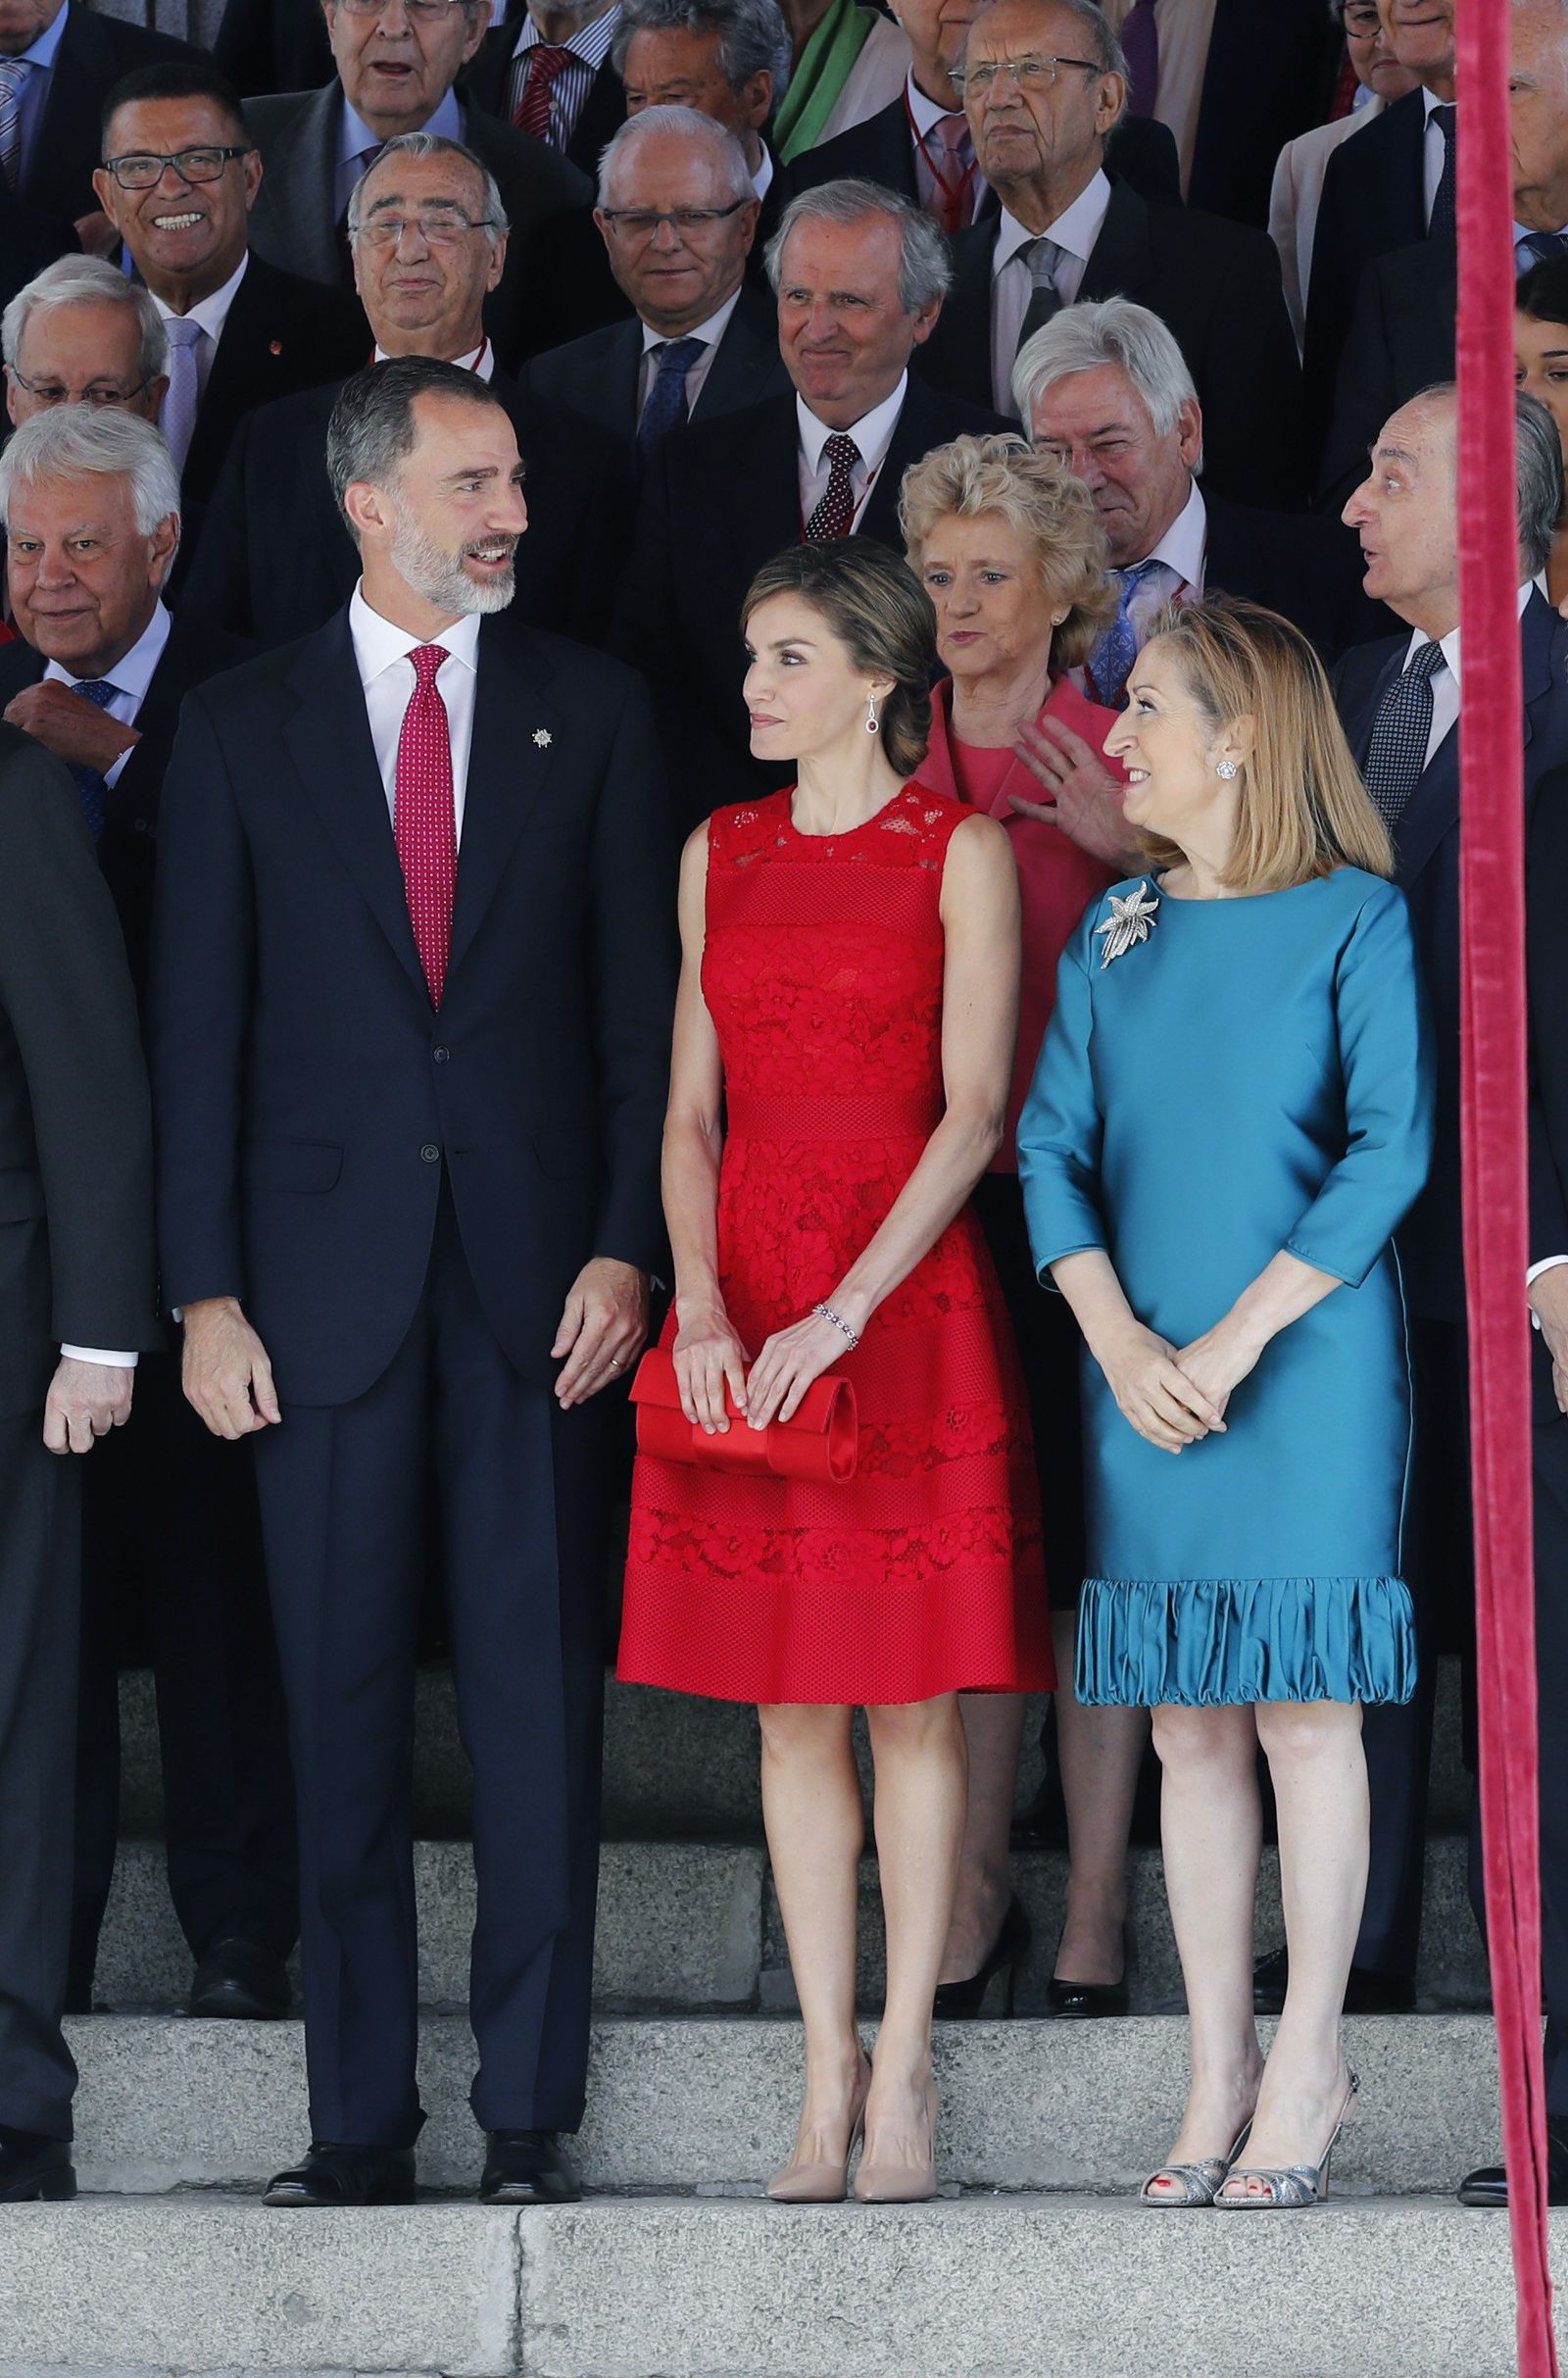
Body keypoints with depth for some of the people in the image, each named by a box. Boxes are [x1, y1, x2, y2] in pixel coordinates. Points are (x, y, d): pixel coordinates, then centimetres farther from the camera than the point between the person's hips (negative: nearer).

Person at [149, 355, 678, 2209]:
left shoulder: (590, 714, 7)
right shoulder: (240, 730, 6)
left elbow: (639, 1003, 6)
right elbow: (198, 1027, 4)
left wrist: (626, 1244, -3)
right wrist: (206, 1292, -2)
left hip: (535, 1271, 0)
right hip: (329, 1273, 0)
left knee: (536, 1692, 0)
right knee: (342, 1704, 3)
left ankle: (529, 2111, 6)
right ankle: (359, 2117, 9)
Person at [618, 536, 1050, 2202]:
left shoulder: (961, 852, -2)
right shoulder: (719, 856, 12)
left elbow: (974, 1113, -9)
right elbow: (691, 1107, 9)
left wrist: (843, 1313, -17)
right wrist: (702, 1300, -7)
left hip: (907, 1298, -4)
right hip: (744, 1314, 4)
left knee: (910, 1702, -1)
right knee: (789, 1711, 4)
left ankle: (903, 2071, 5)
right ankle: (828, 2073, 9)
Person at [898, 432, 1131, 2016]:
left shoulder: (1124, 775, -1)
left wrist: (1140, 860, -16)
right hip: (933, 1200, 3)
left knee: (1092, 1541, 0)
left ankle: (1097, 1900, 7)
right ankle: (974, 1889, 15)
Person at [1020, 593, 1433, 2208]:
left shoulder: (1354, 920, -3)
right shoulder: (1116, 934, 11)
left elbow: (1389, 1149, -10)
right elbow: (1051, 1147, 7)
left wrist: (1234, 1342, -13)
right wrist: (1121, 1340, -8)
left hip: (1307, 1365, -5)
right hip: (1142, 1376, 5)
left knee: (1302, 1706, -4)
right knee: (1189, 1723, 5)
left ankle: (1307, 2069, 3)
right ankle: (1219, 2071, 10)